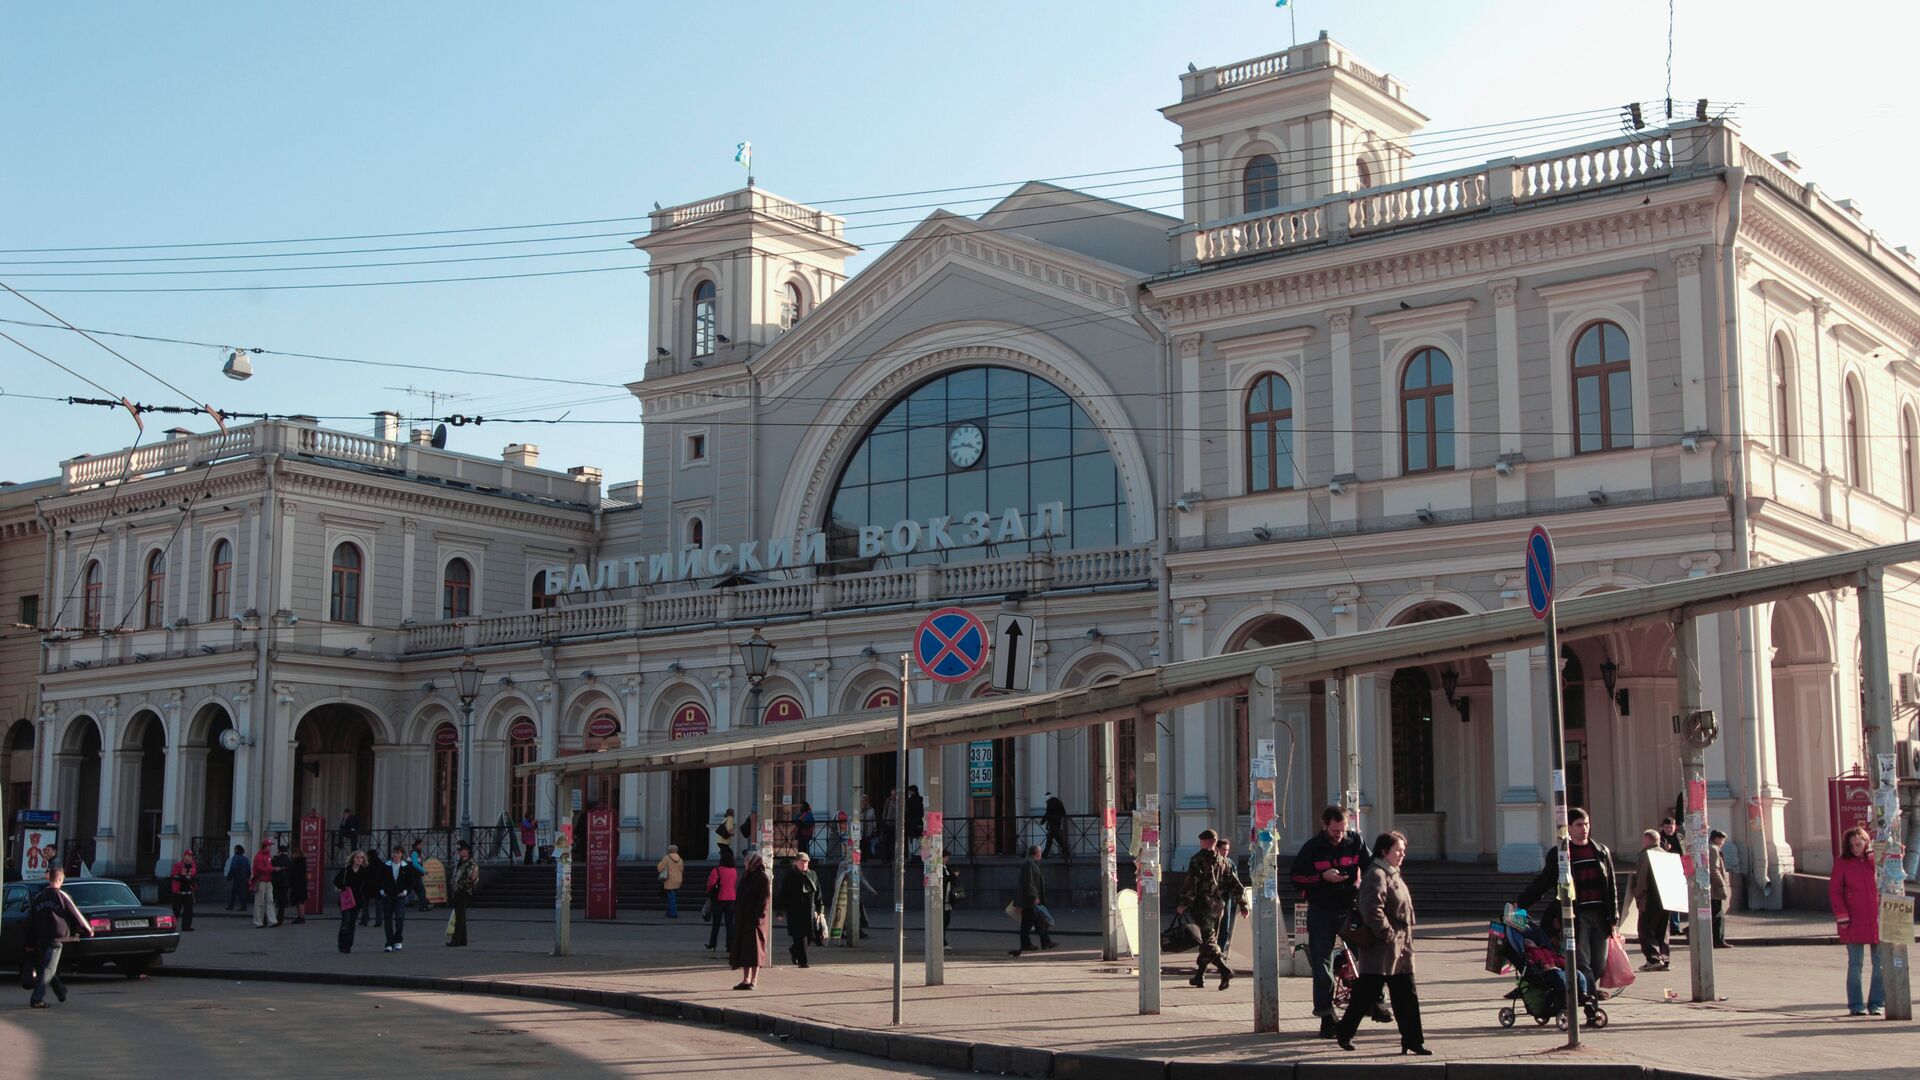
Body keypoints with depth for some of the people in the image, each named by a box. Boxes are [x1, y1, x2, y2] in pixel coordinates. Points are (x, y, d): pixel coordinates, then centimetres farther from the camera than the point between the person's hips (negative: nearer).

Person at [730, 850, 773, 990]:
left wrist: (758, 917, -21)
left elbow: (765, 899, -16)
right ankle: (746, 979, 15)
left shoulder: (763, 878, -11)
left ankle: (753, 980, 0)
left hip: (754, 919, -8)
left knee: (754, 948, -4)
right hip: (742, 919, 8)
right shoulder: (746, 876, 13)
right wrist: (736, 915, 13)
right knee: (743, 948, 9)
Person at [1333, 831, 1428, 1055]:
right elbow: (1372, 910, -26)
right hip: (1380, 952, -10)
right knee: (1366, 994, 0)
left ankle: (1413, 1040, 9)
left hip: (1399, 949, 10)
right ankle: (1344, 1032, 15)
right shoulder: (1376, 875, -15)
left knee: (1407, 996, 7)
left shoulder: (1393, 875, 17)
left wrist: (1404, 940, 19)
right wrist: (1388, 934, -20)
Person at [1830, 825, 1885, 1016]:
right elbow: (1834, 890, 0)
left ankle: (1876, 1004, 13)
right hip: (1854, 922, -2)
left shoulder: (1877, 859, 5)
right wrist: (1842, 916, -6)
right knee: (1855, 965, 1)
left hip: (1877, 920, 2)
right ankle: (1855, 1005, 7)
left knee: (1881, 965, 4)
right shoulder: (1842, 863, 1)